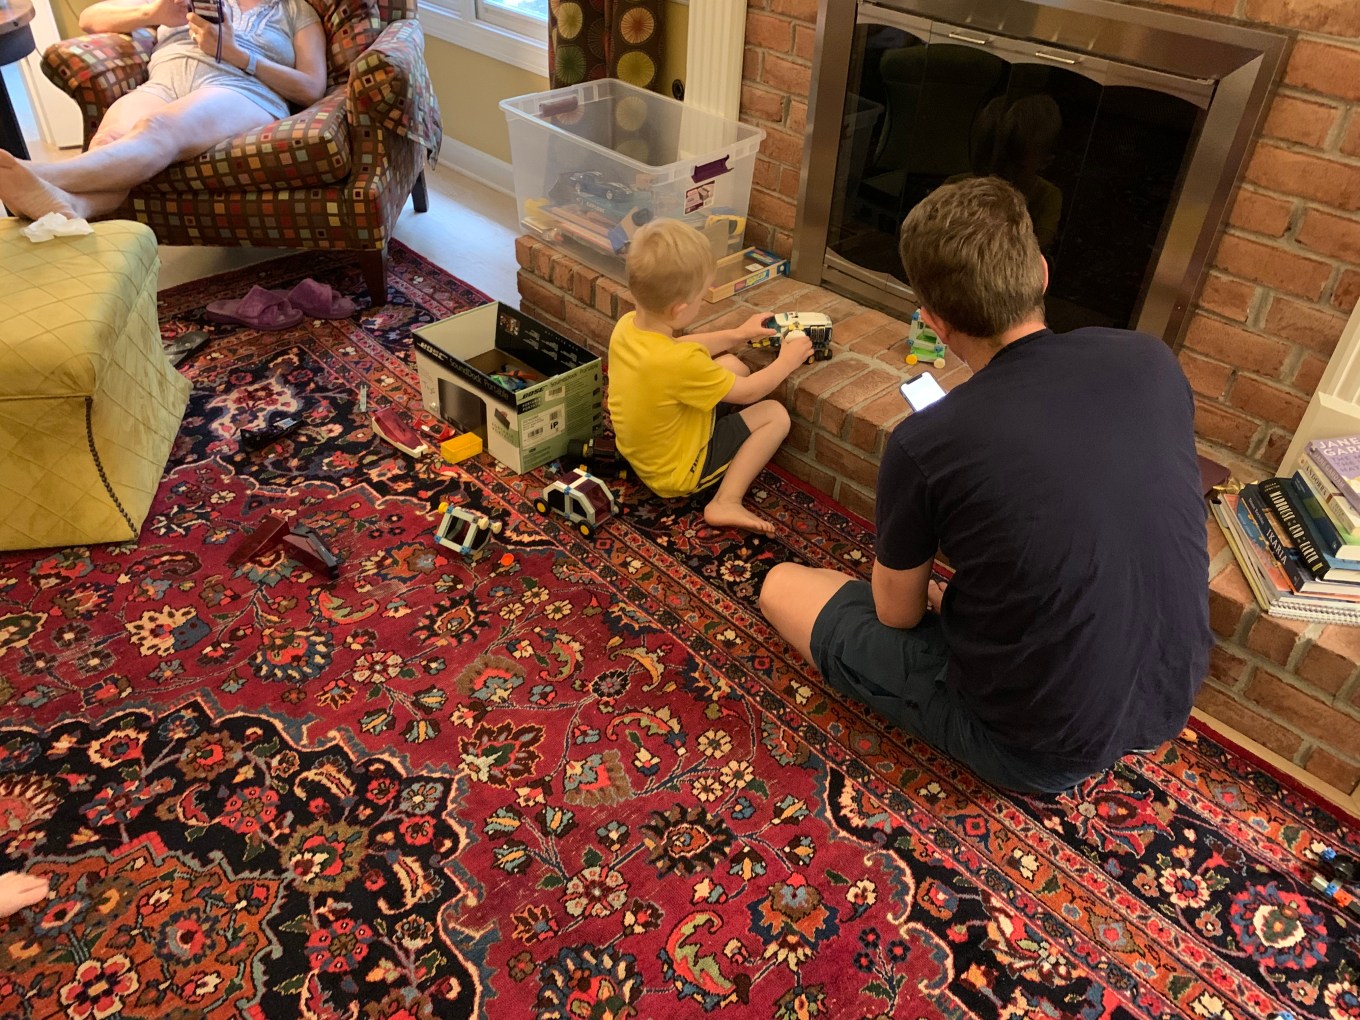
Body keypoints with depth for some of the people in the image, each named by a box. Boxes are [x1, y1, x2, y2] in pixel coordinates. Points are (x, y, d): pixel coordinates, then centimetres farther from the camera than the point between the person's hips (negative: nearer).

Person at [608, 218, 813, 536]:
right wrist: (787, 360, -1)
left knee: (732, 365, 13)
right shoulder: (681, 363, -36)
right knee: (776, 415, -1)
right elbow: (748, 392, -18)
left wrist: (736, 335, 13)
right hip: (677, 473, -8)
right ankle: (726, 503, -7)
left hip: (640, 450, 8)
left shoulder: (626, 325, -13)